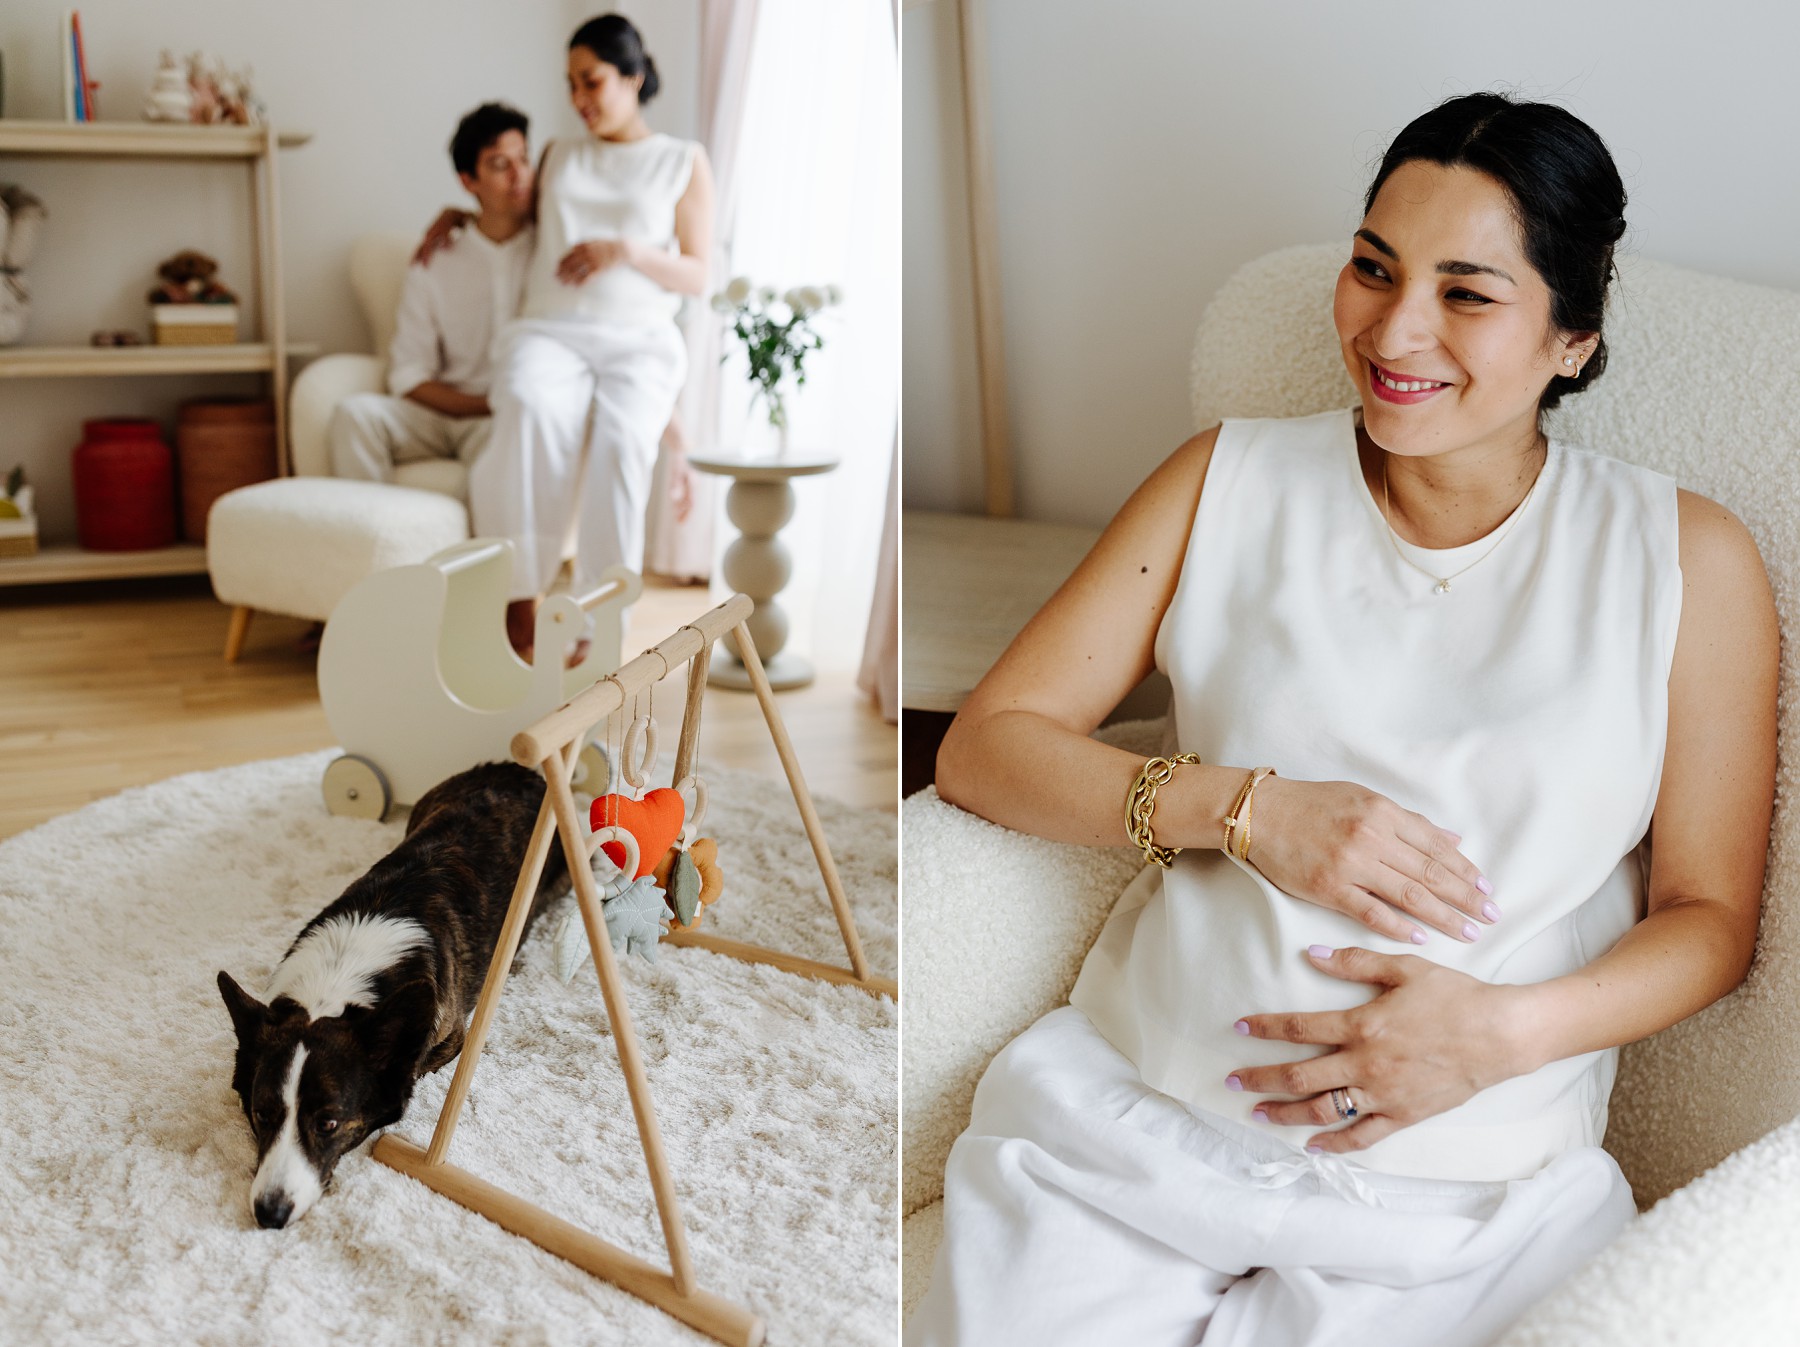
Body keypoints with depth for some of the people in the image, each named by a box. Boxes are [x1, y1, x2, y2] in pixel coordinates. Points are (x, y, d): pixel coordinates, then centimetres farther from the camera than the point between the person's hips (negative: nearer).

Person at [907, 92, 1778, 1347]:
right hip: (1130, 1109, 1)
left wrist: (1503, 1031, -14)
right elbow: (984, 744, 3)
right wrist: (1247, 809, -11)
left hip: (1462, 1195, 0)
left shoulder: (1685, 560, 3)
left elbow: (1711, 915, 5)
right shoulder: (1234, 480, 6)